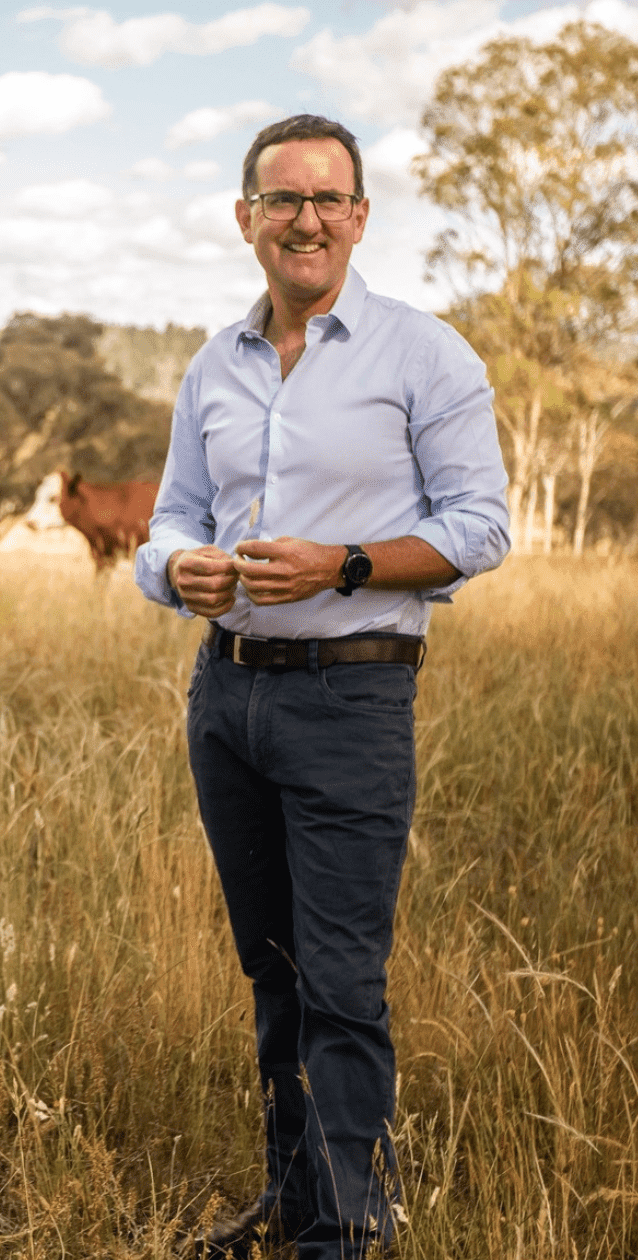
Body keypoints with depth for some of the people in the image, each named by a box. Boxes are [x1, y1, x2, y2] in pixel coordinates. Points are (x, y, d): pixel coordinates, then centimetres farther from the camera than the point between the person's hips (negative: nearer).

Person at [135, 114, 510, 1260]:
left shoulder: (423, 352, -2)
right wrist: (180, 570, -7)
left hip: (352, 697, -5)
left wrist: (340, 566, -18)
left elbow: (479, 527, -5)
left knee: (342, 984, -6)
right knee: (273, 973, 14)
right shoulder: (213, 368, 13)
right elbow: (171, 522, 17)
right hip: (225, 690, 5)